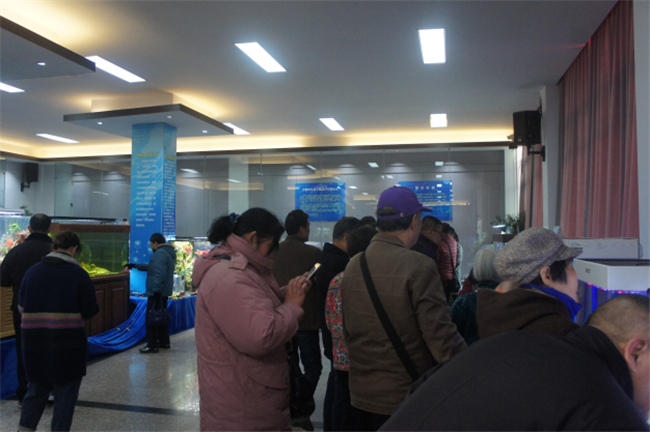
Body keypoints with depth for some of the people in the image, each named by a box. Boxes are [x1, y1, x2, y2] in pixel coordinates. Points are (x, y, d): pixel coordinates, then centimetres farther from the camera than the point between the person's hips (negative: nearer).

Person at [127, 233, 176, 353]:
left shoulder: (160, 254, -17)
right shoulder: (168, 253, 17)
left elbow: (159, 274, -26)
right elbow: (153, 268, 29)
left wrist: (156, 291, -27)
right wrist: (136, 266, 34)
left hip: (156, 292, -10)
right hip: (164, 292, 10)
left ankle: (152, 345, -1)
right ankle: (164, 342, 24)